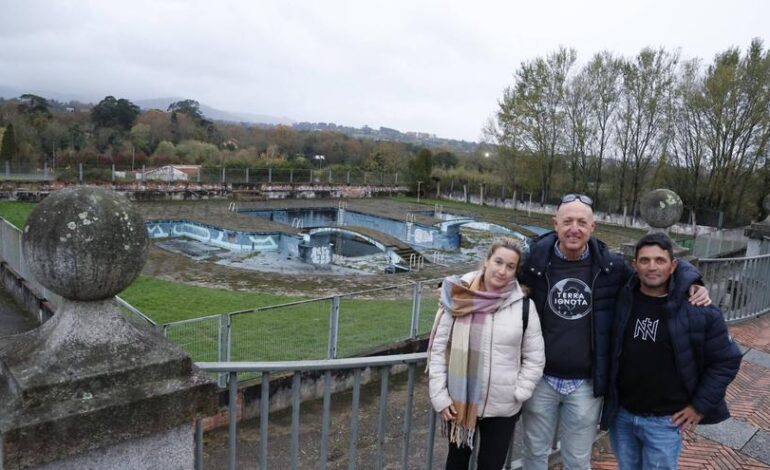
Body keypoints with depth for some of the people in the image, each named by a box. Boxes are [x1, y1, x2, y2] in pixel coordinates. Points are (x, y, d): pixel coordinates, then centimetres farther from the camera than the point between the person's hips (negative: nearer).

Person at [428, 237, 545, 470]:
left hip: (502, 408, 0)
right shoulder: (459, 299, -8)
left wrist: (518, 393, -7)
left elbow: (535, 358, 1)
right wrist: (440, 396, -6)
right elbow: (438, 348, -4)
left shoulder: (524, 306, -6)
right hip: (458, 402, 0)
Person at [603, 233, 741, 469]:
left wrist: (701, 405, -4)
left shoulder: (699, 310, -13)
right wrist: (606, 393, 5)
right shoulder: (622, 299, -5)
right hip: (620, 414, 3)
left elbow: (726, 361, -4)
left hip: (665, 420, -3)